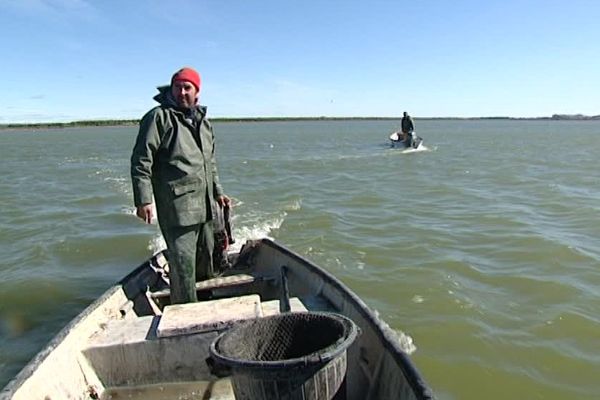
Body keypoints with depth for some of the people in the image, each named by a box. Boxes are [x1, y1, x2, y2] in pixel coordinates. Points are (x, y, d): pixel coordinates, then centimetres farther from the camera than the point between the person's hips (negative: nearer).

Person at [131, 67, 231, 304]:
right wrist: (143, 200, -17)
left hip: (204, 204, 8)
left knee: (205, 255, 18)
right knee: (183, 261, -8)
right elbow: (141, 161, -11)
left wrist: (217, 192, 21)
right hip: (176, 206, -8)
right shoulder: (159, 117, -6)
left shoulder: (202, 120, 17)